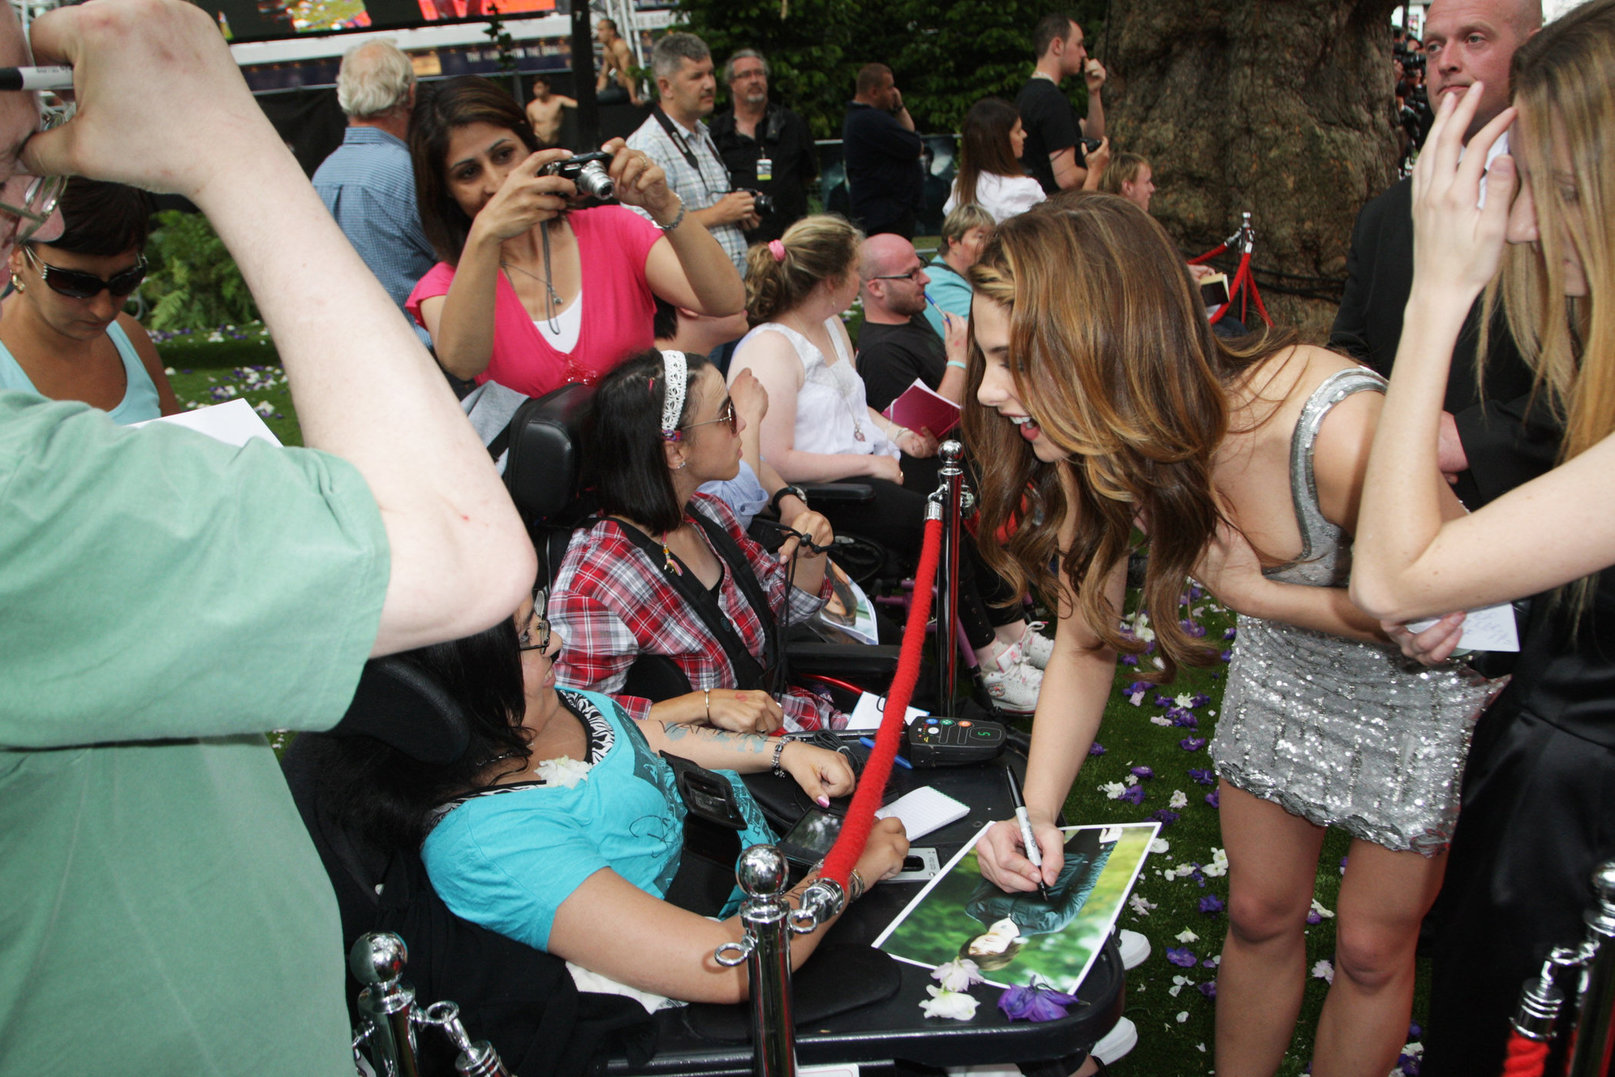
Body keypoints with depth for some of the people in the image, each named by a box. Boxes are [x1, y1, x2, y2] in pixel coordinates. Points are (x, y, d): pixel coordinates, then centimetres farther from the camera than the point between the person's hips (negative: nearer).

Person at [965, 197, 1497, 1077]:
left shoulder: (1337, 432, -41)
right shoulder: (1097, 448, -22)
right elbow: (1085, 643, -10)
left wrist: (1252, 592, -25)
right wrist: (1038, 814, -20)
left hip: (1430, 683, -4)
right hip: (1284, 663, 4)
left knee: (1372, 946, 12)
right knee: (1258, 915, 17)